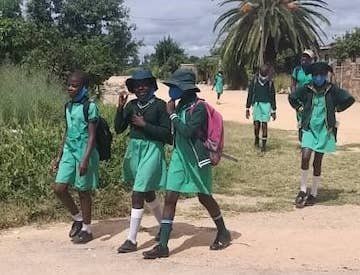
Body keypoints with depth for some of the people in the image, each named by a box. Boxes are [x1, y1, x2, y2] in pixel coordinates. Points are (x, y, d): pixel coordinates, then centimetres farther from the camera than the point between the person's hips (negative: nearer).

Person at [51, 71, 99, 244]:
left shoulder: (90, 107, -11)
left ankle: (86, 229, 18)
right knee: (59, 188, 2)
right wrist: (59, 156, 17)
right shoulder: (68, 106, 11)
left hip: (84, 151, -7)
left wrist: (85, 159, -23)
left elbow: (92, 136, -15)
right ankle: (77, 217, 25)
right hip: (69, 151, 7)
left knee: (83, 191, 2)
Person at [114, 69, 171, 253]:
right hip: (134, 150, 7)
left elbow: (167, 133, -11)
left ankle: (132, 240, -2)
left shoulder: (160, 105, -8)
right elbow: (119, 129, 2)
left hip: (151, 150, -7)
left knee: (137, 194, -10)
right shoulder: (132, 105, 6)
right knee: (147, 193, 20)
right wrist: (120, 108, -9)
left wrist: (144, 124, -16)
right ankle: (164, 225, 41)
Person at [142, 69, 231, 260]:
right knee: (170, 198, -1)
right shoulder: (181, 106, 7)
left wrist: (172, 114, -20)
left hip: (196, 159, -7)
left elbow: (187, 132, -27)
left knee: (204, 197, 9)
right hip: (179, 157, 7)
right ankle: (162, 246, 1)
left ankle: (223, 233, 33)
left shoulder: (198, 108, -16)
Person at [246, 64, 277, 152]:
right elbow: (250, 95, 7)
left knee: (264, 124, -4)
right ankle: (257, 138, 22)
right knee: (256, 123, -5)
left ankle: (264, 144, 3)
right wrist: (247, 108, 5)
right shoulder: (254, 81, 2)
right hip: (256, 104, 0)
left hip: (266, 104, 0)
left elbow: (273, 97, 11)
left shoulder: (270, 82, 4)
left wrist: (274, 111, 11)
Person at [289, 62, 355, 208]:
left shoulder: (332, 90, -5)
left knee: (317, 163, 6)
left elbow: (350, 99, 3)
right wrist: (300, 109, 6)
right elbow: (292, 98, 14)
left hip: (324, 130, 0)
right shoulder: (307, 89, -3)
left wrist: (336, 109, 2)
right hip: (309, 129, 1)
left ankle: (313, 194, 19)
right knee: (305, 157, -14)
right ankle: (303, 190, 3)